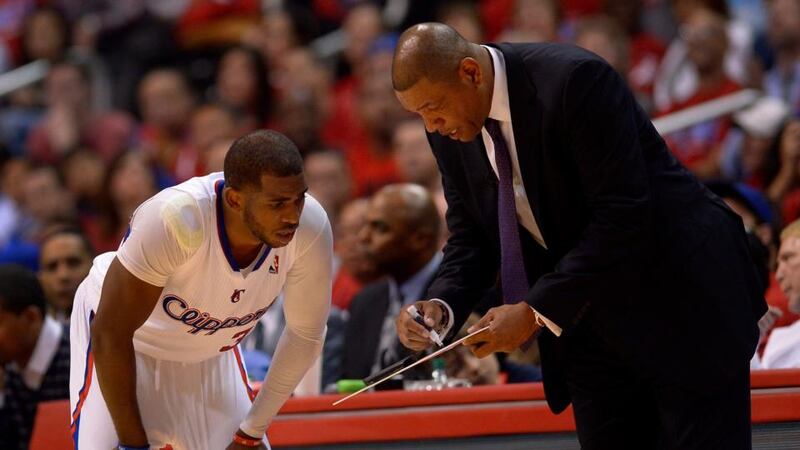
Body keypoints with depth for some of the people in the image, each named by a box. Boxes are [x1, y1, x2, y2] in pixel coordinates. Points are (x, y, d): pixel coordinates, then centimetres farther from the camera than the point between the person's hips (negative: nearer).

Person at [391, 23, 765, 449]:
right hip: (589, 324, 7)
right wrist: (441, 306, -14)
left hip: (683, 299, -7)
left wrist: (537, 312, -28)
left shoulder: (575, 80, -24)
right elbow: (471, 235, 8)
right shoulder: (451, 134, -2)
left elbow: (623, 216, -27)